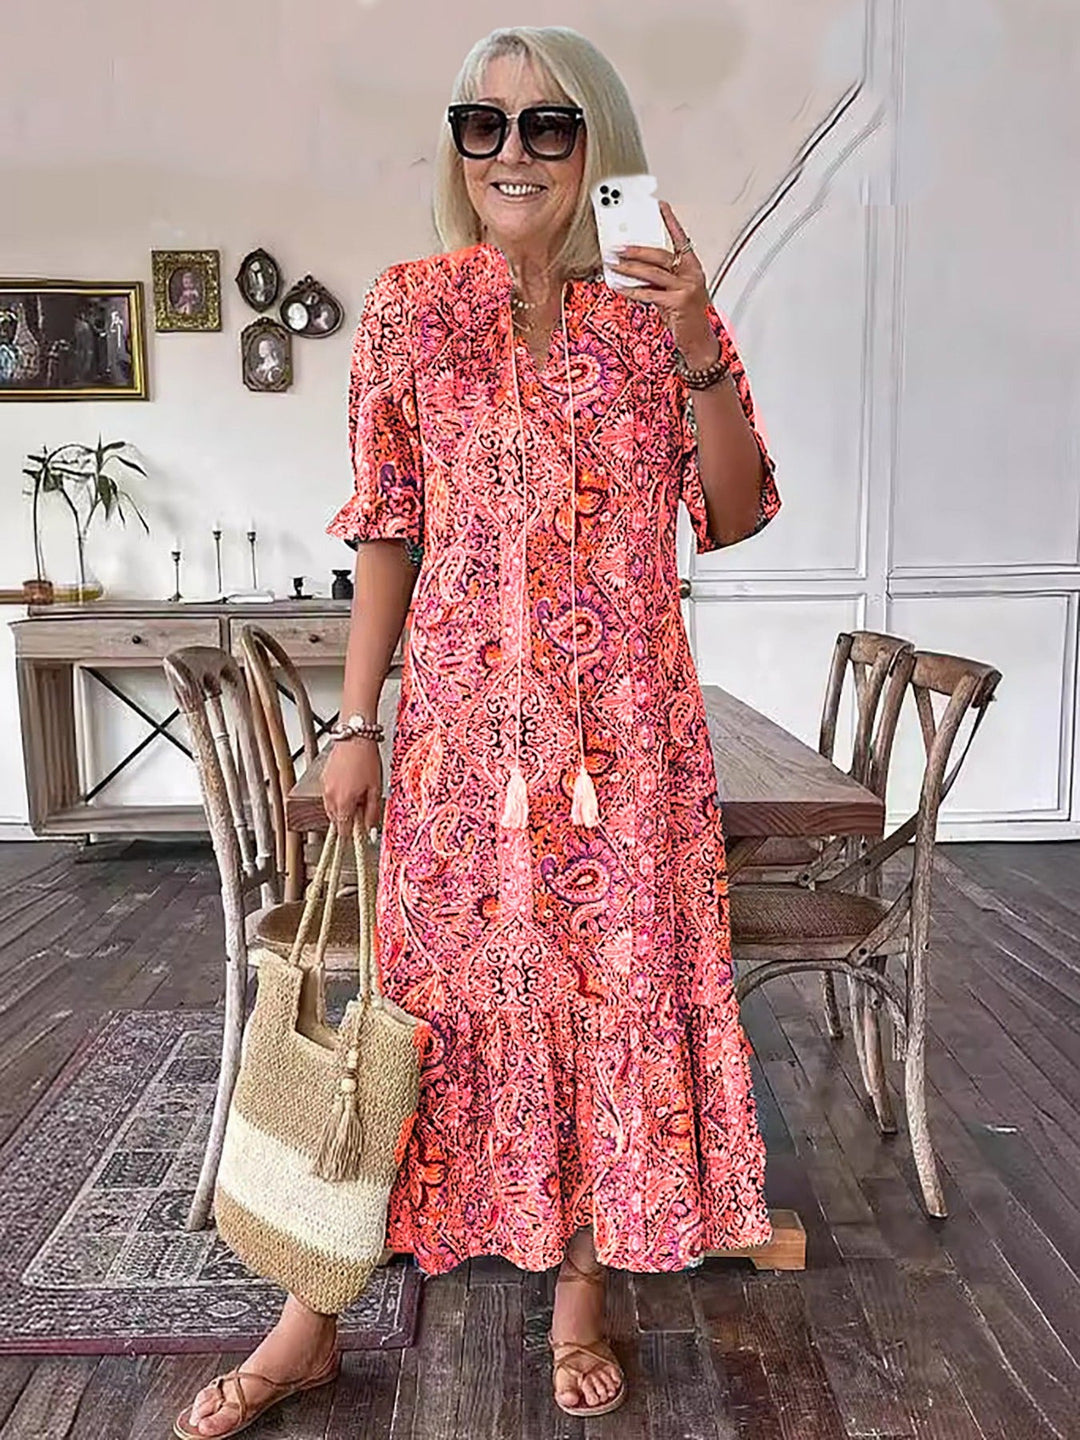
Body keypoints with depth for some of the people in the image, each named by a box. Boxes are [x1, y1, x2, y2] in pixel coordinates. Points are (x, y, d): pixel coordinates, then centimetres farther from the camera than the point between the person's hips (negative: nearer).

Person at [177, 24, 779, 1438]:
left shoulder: (658, 310, 5)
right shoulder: (410, 309, 5)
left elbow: (734, 517, 3)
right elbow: (387, 531, 4)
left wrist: (698, 353, -11)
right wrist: (356, 722, 1)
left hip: (626, 727, 1)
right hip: (461, 721, 0)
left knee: (619, 987, 8)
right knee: (433, 991, 7)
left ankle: (583, 1290, 33)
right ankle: (315, 1312, 28)